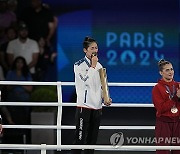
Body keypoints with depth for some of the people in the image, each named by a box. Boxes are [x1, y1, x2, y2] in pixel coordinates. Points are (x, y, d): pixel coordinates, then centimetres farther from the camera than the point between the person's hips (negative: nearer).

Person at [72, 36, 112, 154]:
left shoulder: (99, 65, 13)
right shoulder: (79, 65, -5)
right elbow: (86, 81, -18)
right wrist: (93, 66, -11)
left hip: (97, 106, 7)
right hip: (84, 106, -7)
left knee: (92, 139, 9)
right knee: (80, 139, -10)